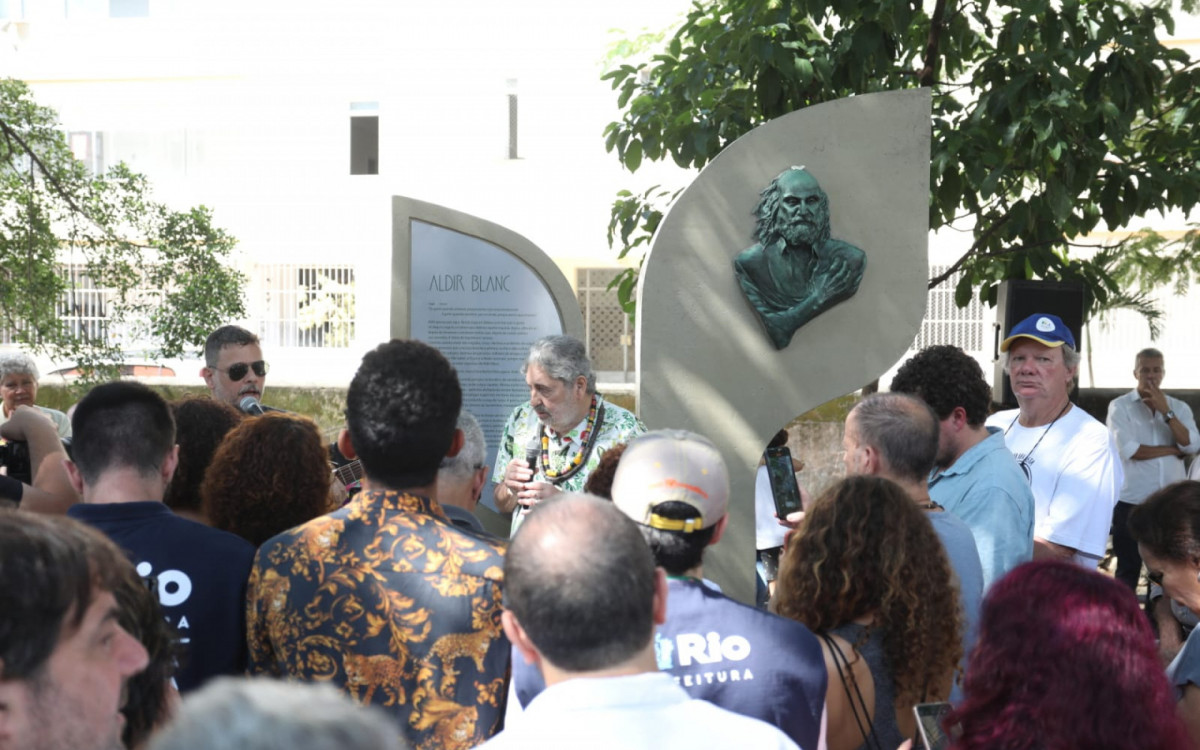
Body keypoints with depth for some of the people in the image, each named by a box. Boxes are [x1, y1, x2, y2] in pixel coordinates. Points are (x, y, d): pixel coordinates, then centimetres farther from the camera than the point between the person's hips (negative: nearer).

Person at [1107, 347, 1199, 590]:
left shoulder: (1179, 408, 9)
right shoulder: (1119, 406, -1)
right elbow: (1129, 449, -15)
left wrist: (1165, 412, -13)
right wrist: (1173, 450, -6)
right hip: (1132, 502, -3)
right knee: (1128, 569, 5)